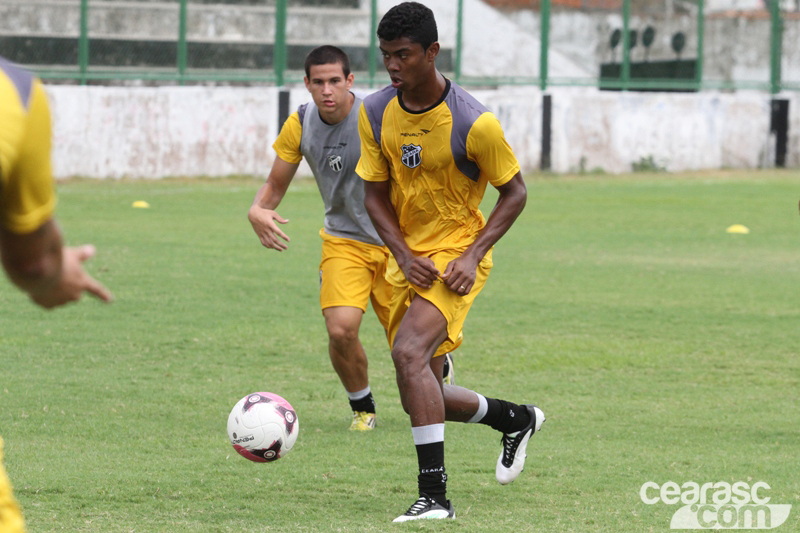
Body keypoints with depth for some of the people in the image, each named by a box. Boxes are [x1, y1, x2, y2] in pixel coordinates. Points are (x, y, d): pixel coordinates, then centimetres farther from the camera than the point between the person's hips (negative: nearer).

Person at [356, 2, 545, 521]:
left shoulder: (473, 122, -19)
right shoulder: (375, 114, -4)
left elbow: (515, 191, -7)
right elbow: (375, 194, 5)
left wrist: (472, 256, -18)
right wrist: (404, 256, -11)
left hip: (457, 255, -6)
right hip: (407, 256, 6)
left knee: (409, 351, -29)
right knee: (420, 397, 8)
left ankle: (434, 495, -27)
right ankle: (516, 419, 37)